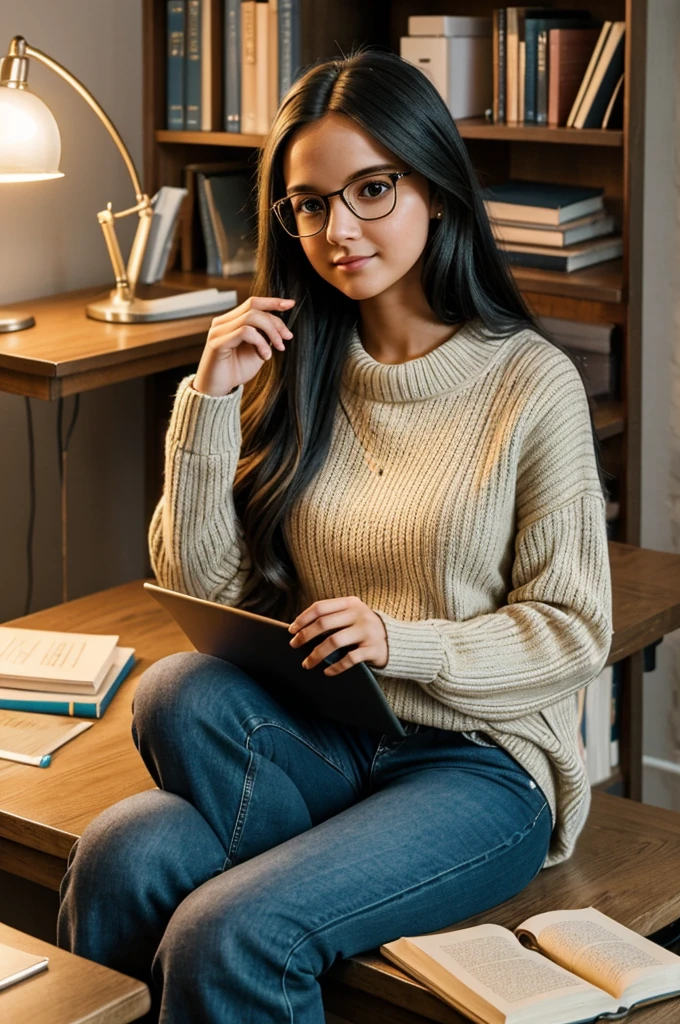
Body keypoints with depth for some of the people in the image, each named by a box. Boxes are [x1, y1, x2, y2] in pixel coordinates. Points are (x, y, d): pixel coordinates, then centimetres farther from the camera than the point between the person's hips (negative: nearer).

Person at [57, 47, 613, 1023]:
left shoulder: (532, 383, -6)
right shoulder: (294, 371, 6)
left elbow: (574, 630, -4)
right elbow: (201, 589, 3)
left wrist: (401, 640, -19)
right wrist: (211, 397, -6)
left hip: (477, 760, -4)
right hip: (314, 740, 4)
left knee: (229, 935, -28)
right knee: (121, 858, -28)